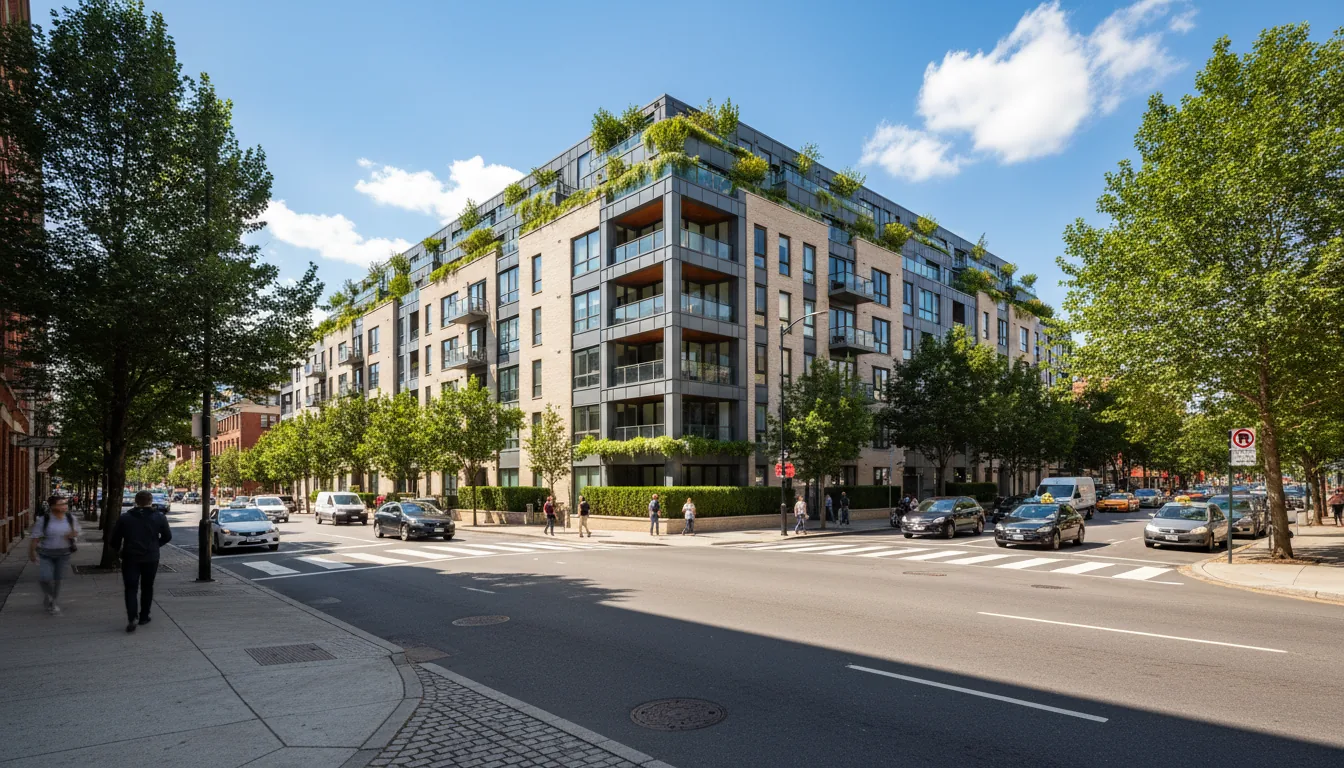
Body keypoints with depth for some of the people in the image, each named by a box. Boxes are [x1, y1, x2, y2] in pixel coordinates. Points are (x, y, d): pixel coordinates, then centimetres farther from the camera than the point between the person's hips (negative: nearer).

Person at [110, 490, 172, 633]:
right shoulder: (159, 517, -3)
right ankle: (144, 616, 20)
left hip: (130, 558, 0)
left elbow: (114, 539, -1)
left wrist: (119, 550, 18)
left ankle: (131, 618, -12)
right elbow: (167, 536, 2)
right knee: (147, 587, 14)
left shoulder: (124, 518, -3)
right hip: (151, 558, 0)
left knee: (131, 588, 3)